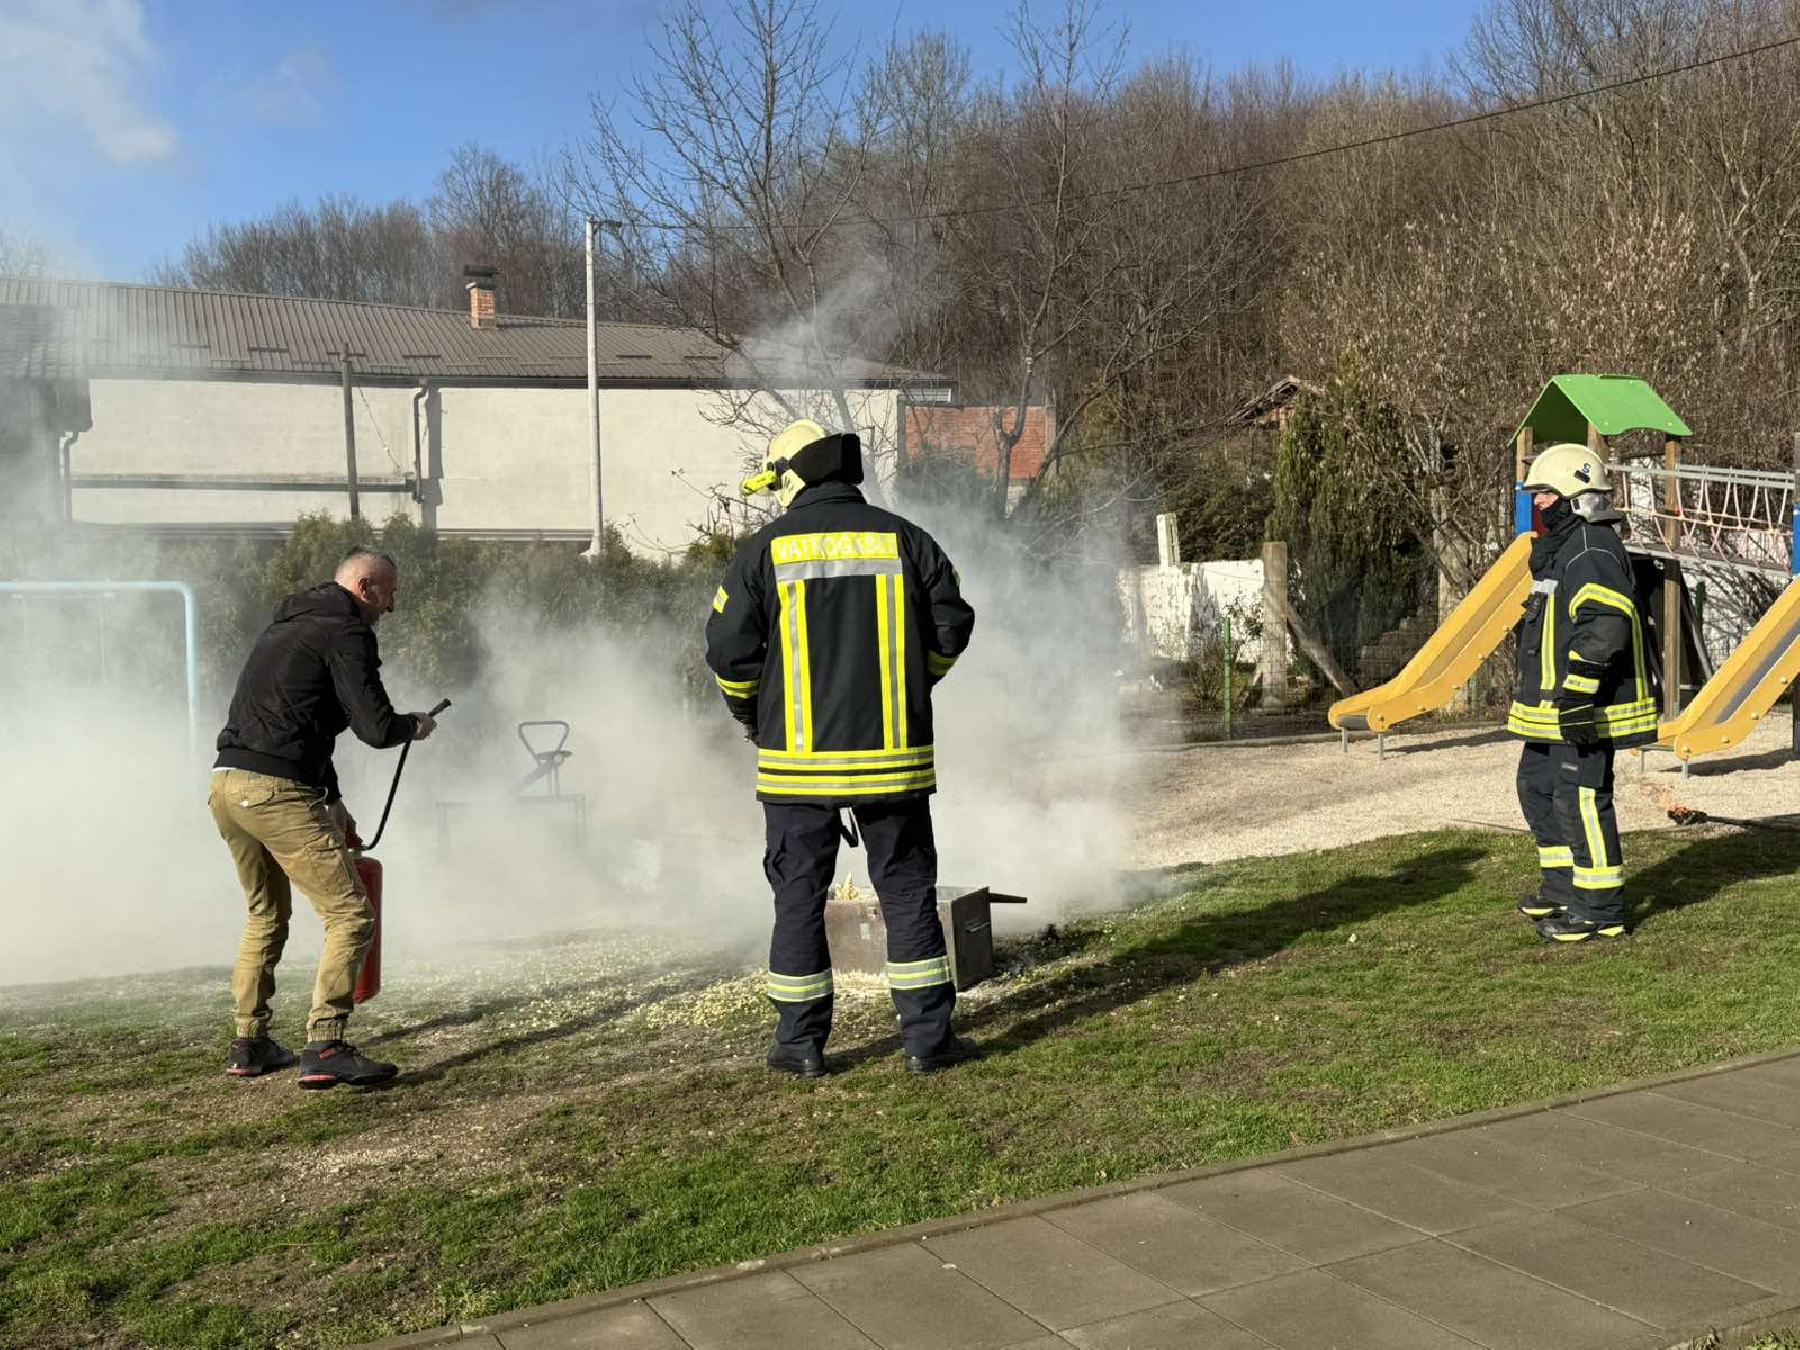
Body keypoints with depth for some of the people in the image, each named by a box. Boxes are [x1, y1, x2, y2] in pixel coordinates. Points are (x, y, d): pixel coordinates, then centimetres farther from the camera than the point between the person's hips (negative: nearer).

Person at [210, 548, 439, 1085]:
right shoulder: (345, 633, -4)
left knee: (266, 915, 24)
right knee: (351, 916, -7)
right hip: (276, 791, -10)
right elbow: (375, 728, -11)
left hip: (226, 784, 10)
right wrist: (414, 725, 12)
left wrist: (334, 801, 31)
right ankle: (325, 1048, -15)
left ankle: (249, 1046, 28)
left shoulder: (288, 623, 26)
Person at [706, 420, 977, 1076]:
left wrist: (753, 717, 12)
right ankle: (928, 1038, 11)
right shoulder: (903, 538, 2)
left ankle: (801, 1043, 15)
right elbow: (951, 630, 4)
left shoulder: (766, 548, -3)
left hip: (797, 755, -1)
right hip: (893, 752, 1)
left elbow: (728, 647, -5)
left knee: (799, 895, 9)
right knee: (907, 889, 9)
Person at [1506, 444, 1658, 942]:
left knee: (1581, 799, -8)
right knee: (1537, 787, 19)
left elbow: (1606, 625, -28)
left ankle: (1602, 909, 0)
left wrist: (1577, 693, -30)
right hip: (1556, 707, 11)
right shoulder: (1560, 548, 18)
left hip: (1584, 708, -11)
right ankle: (1562, 886, 32)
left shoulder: (1593, 550, -17)